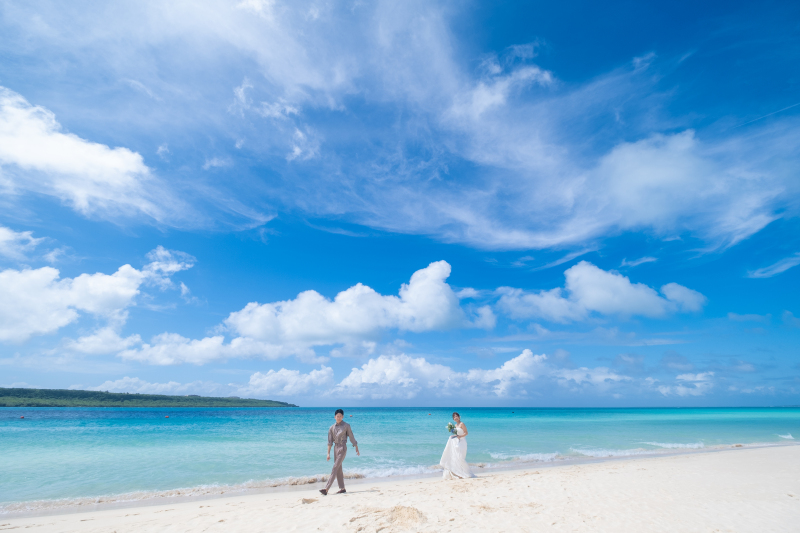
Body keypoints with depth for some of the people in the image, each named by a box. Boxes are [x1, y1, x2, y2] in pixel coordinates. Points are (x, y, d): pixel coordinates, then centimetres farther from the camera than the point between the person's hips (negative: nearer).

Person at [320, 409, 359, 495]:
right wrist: (328, 453, 1)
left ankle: (326, 489, -13)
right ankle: (342, 489, 19)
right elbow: (330, 441, 6)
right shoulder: (332, 427, 5)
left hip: (342, 448, -5)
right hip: (335, 448, 5)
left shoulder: (346, 426, -5)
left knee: (335, 468, -11)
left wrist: (357, 449, 6)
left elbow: (352, 437, 1)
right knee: (339, 469, 9)